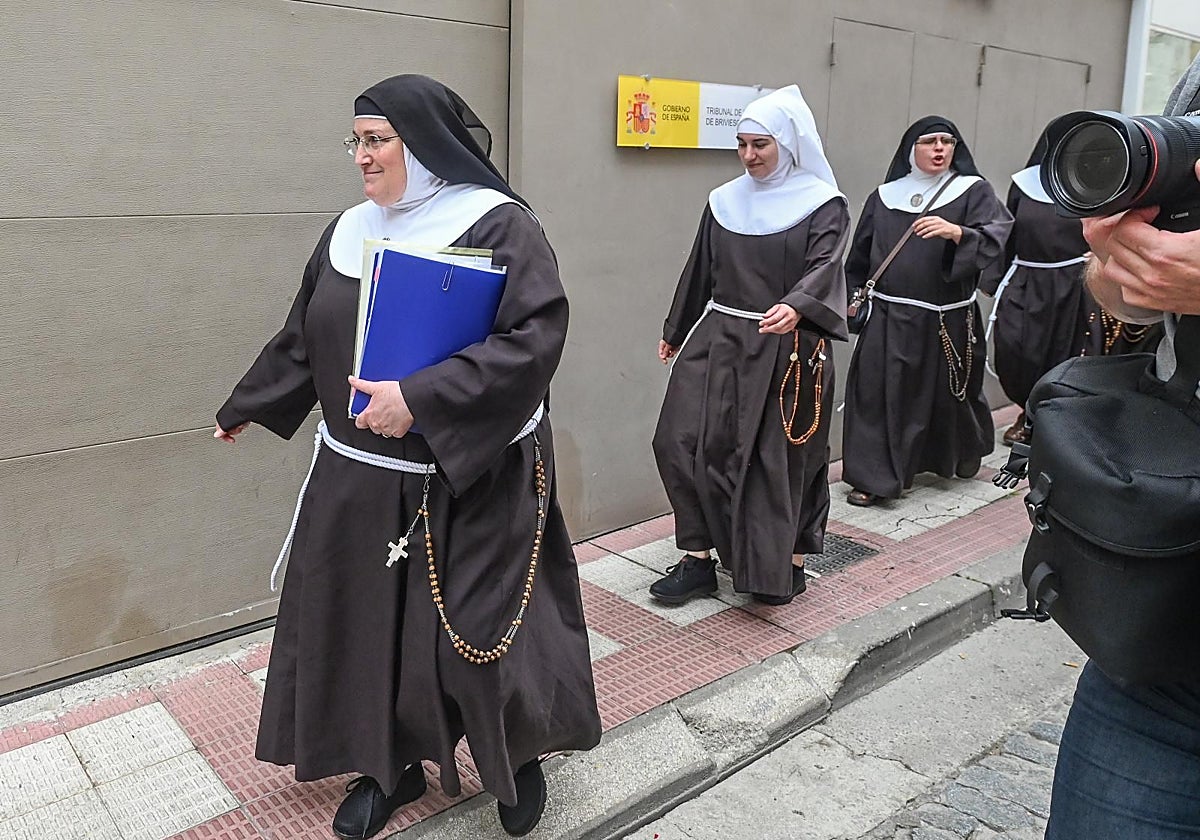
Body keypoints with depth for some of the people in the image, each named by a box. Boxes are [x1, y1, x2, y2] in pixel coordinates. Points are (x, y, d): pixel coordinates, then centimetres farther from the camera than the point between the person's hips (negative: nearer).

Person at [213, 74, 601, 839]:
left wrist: (420, 399, -27)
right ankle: (391, 764, 35)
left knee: (480, 631, 5)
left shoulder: (497, 225, -12)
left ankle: (521, 758, 34)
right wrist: (247, 408, 27)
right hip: (359, 478, 6)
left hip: (472, 481, -5)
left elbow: (535, 337, -22)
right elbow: (302, 337, 18)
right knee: (366, 622, 12)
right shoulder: (349, 231, 7)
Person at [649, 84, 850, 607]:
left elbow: (824, 267, -18)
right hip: (719, 341, 5)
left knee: (784, 455, 3)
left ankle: (788, 563, 21)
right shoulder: (725, 201, 10)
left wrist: (795, 307, -39)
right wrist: (675, 332, 24)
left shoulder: (823, 205, -4)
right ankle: (699, 559, 8)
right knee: (681, 441, -3)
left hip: (788, 350, -4)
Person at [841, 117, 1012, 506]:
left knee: (948, 393, 13)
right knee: (879, 393, -5)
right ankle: (873, 477, 3)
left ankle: (961, 456, 40)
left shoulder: (973, 191, 1)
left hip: (948, 319, -1)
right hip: (888, 317, 1)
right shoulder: (884, 196, 9)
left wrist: (956, 232, -31)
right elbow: (861, 253, 15)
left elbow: (995, 238, -14)